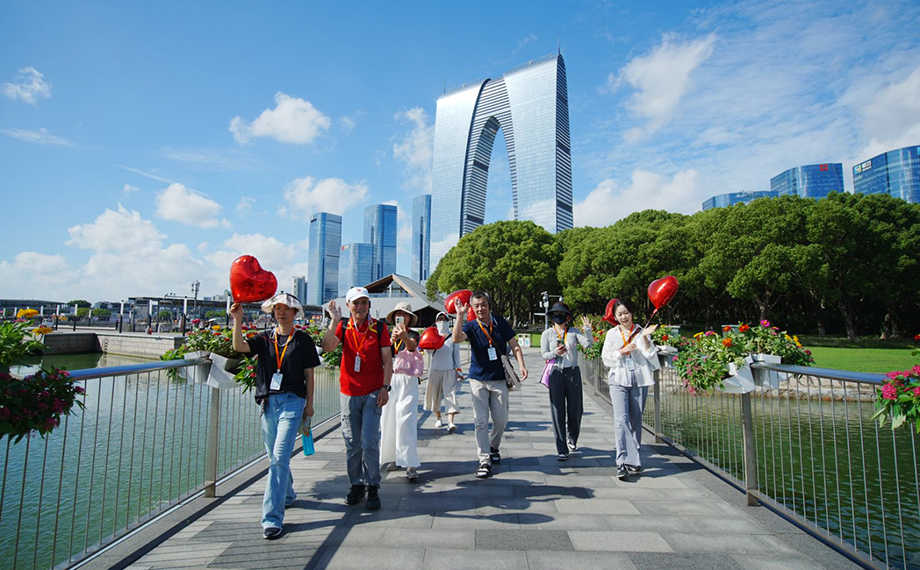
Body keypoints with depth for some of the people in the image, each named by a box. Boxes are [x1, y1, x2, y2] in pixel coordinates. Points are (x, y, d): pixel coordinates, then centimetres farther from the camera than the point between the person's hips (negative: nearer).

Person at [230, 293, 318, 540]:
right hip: (267, 401, 4)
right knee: (275, 457, 17)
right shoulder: (265, 338, 9)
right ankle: (287, 495, 40)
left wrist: (309, 404, 4)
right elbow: (239, 347, -9)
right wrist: (238, 320, -18)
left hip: (292, 401, -4)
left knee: (280, 457, -12)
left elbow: (309, 374, 4)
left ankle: (272, 517, -9)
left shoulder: (303, 340, 1)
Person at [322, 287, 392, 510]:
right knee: (352, 443, 9)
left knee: (369, 441, -6)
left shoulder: (379, 327, 0)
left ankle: (373, 488, 8)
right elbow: (327, 347, -13)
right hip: (348, 393, 2)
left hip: (373, 393, -2)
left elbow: (387, 360, -1)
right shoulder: (343, 327, 4)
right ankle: (356, 485, 22)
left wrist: (385, 387, -8)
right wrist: (335, 321, -20)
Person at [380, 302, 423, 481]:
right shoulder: (388, 334, 12)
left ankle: (410, 464, -11)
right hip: (389, 379, 4)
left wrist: (404, 337, -42)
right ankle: (393, 457, 22)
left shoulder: (413, 334, 3)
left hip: (407, 380, -4)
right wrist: (391, 341, -17)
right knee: (388, 419, 6)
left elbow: (412, 345, -20)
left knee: (406, 420, -11)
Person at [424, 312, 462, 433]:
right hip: (435, 369, 2)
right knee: (435, 394, 8)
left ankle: (450, 423, -18)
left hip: (449, 370, -2)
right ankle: (438, 418, 27)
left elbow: (456, 354, 9)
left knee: (450, 394, -11)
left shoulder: (453, 337, 6)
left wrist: (458, 369, 5)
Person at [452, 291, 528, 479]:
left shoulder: (501, 323, 0)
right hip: (478, 380, -1)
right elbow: (457, 338, -25)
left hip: (499, 379, 1)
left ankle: (494, 447, 37)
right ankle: (485, 461, 6)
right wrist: (460, 315, -31)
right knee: (481, 421, -2)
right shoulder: (471, 326, -4)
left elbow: (514, 345, 4)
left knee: (501, 419, 10)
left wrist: (521, 365, -8)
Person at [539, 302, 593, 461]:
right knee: (558, 412, -2)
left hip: (573, 372, 1)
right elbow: (544, 355, 2)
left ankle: (572, 440, 36)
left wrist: (587, 331, -22)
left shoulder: (574, 332, 6)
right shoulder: (547, 333, 5)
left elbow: (588, 344, -7)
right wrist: (555, 353, -16)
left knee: (575, 410, 8)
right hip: (556, 374, -1)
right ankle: (562, 450, 5)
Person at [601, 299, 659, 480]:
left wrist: (645, 338, -12)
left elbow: (651, 356, 1)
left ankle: (632, 460, 18)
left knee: (636, 421, 6)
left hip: (639, 380, 1)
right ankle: (624, 462, -18)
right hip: (619, 380, -1)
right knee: (621, 419, -15)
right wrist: (623, 350, -9)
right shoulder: (612, 334, 9)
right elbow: (606, 357, 4)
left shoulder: (641, 332, 7)